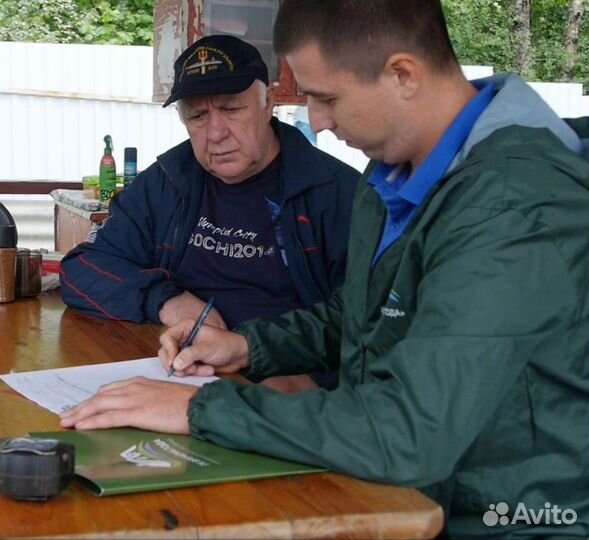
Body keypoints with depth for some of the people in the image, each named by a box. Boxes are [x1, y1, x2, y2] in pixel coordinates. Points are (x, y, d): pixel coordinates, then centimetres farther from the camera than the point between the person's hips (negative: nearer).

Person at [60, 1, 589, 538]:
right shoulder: (396, 171, 4)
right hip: (396, 493, 7)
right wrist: (251, 345, 4)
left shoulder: (517, 205, -26)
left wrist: (203, 407, -23)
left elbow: (408, 435, -32)